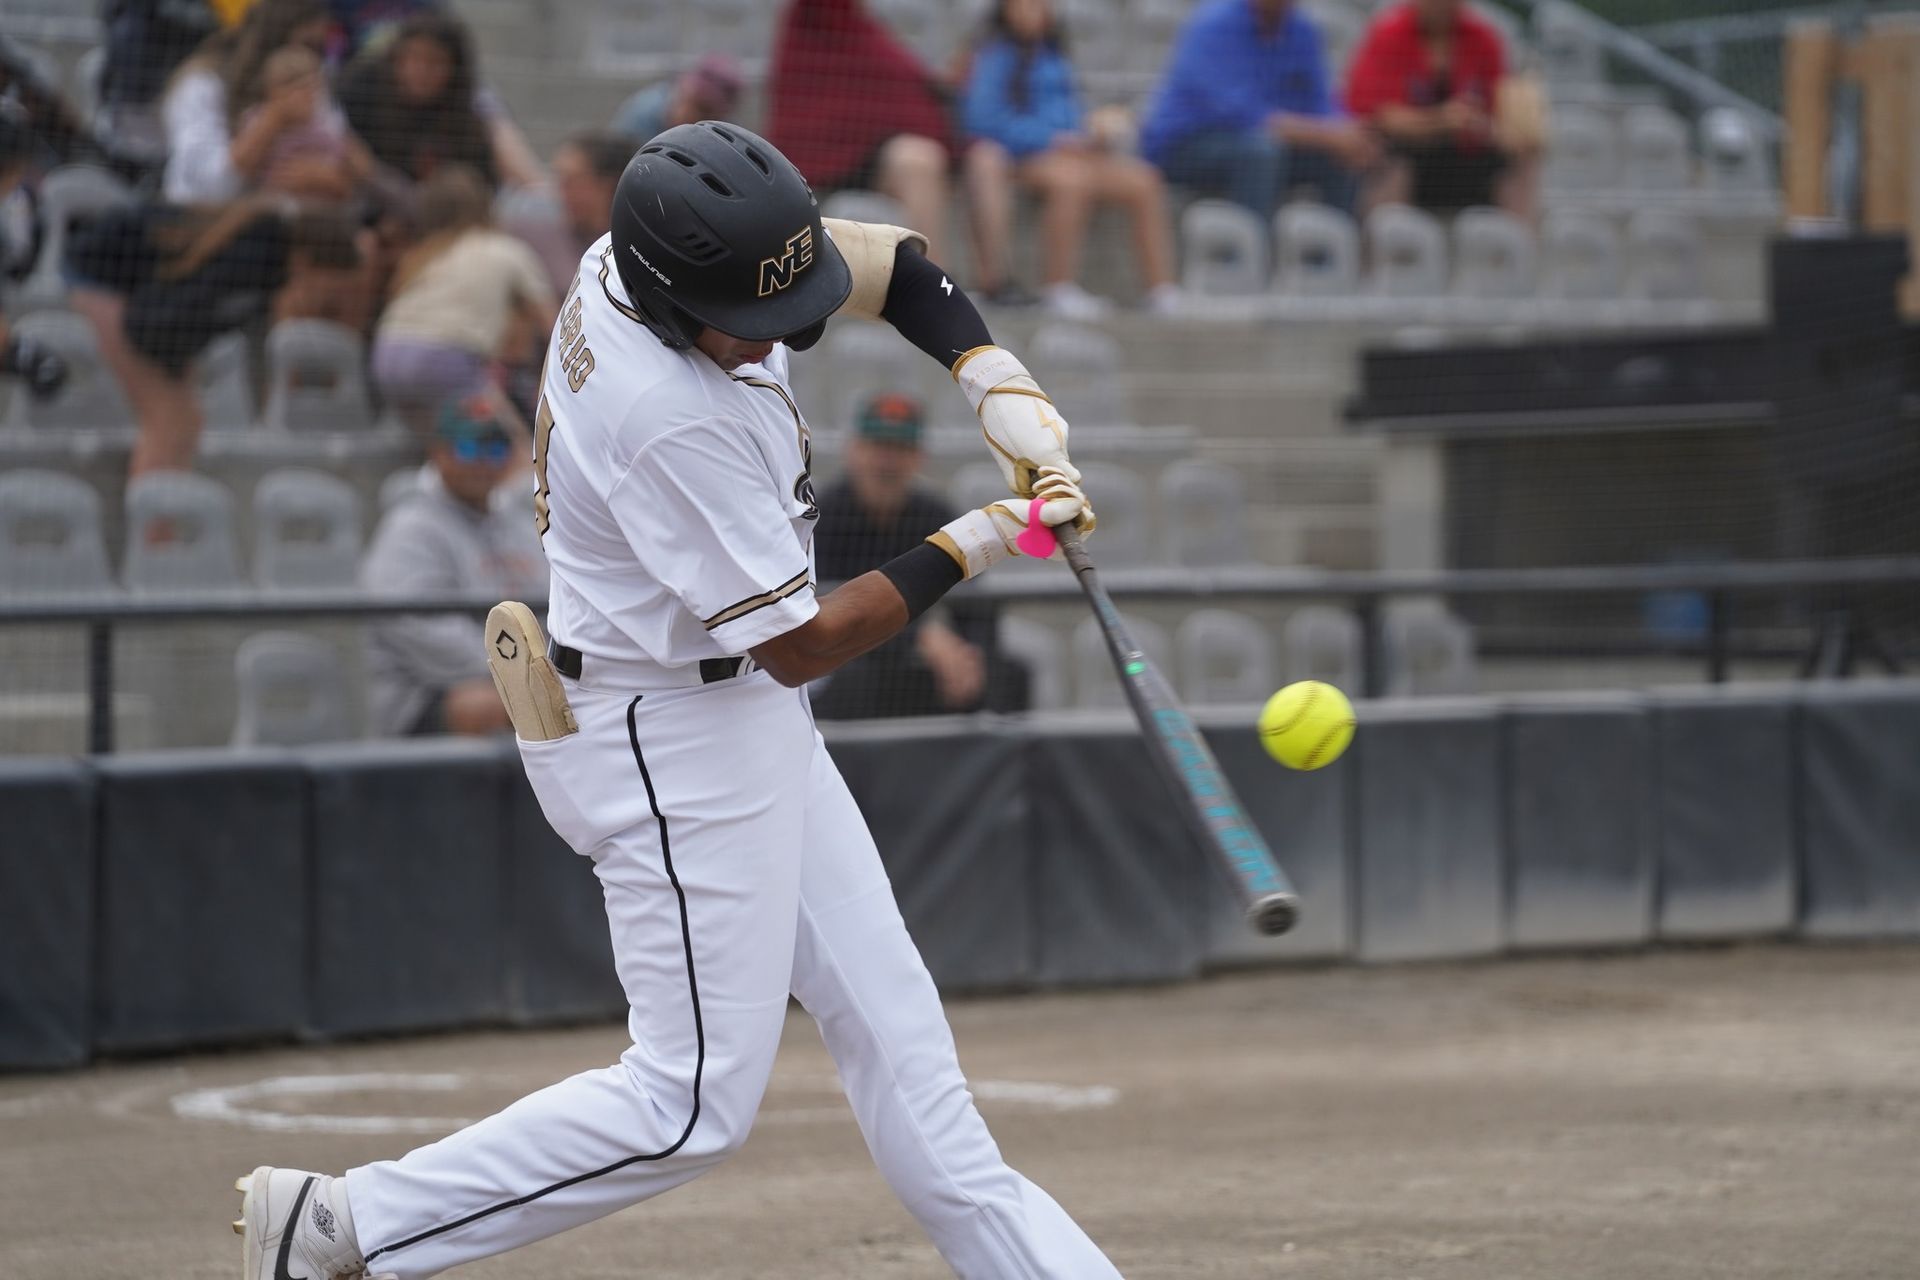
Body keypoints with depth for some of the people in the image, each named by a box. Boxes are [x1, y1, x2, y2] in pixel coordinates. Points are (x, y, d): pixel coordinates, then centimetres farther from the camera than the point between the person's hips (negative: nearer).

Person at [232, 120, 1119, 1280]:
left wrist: (1004, 391, -7)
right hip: (673, 746, -9)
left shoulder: (667, 252, -8)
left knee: (881, 1004, 15)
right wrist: (968, 547, -15)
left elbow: (894, 264, 7)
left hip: (743, 710, 9)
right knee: (696, 1103, -3)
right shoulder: (669, 422, -33)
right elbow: (801, 646, -23)